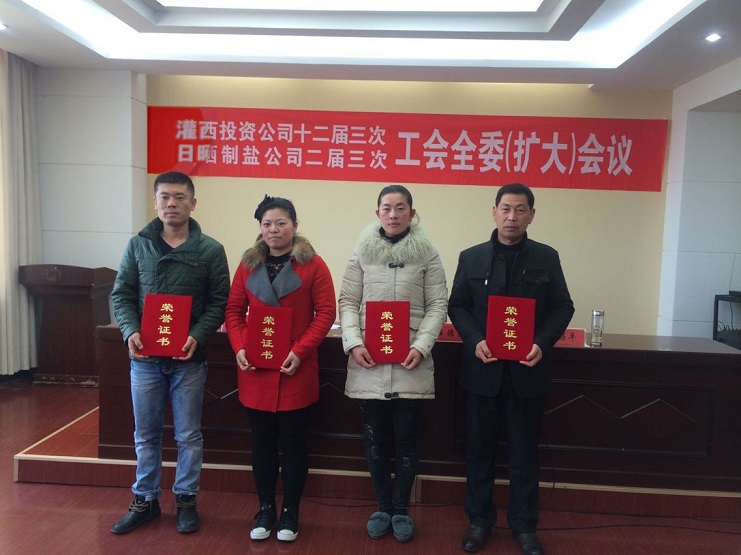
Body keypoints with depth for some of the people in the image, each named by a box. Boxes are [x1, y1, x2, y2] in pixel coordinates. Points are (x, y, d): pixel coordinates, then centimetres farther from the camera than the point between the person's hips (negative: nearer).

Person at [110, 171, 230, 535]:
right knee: (145, 434, 15)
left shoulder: (210, 250, -3)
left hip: (188, 359, -2)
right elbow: (122, 294, 4)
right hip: (144, 357, 2)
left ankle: (186, 500, 28)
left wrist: (198, 336, -19)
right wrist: (130, 331, -13)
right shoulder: (138, 245, 4)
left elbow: (219, 302, -4)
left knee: (188, 435, 10)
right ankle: (145, 501, 32)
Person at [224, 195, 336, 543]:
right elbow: (234, 310, 8)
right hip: (255, 370, 3)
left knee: (293, 442, 9)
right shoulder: (249, 264, 7)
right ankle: (265, 510, 30)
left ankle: (290, 513, 25)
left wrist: (300, 351, -17)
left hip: (296, 370, -3)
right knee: (262, 442, 13)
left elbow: (326, 312, -8)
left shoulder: (312, 264, -4)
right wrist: (238, 347, -8)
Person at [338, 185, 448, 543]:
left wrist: (421, 346, -13)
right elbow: (348, 301, 4)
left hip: (410, 363, -1)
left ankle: (401, 509, 29)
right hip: (368, 362, 1)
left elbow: (438, 305, 0)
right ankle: (383, 507, 31)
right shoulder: (363, 252, 4)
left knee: (407, 439, 9)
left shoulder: (427, 254, 1)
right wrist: (353, 342, -10)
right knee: (375, 439, 12)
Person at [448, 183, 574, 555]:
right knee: (479, 449, 11)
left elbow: (562, 308, 3)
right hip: (482, 369, 0)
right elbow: (457, 306, 2)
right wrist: (474, 340, -14)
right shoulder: (471, 257, 2)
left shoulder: (547, 258, 3)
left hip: (527, 371, 0)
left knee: (524, 452, 11)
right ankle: (479, 520, 28)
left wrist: (543, 344, -13)